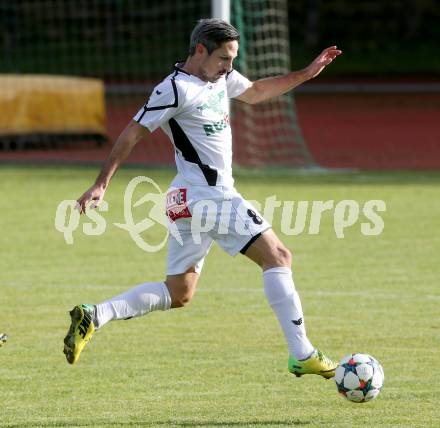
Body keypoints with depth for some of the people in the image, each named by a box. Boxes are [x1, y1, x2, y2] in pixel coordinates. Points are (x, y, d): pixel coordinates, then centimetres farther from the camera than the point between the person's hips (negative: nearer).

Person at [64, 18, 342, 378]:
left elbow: (254, 92, 31)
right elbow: (133, 133, -13)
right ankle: (302, 355, -12)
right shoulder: (176, 89, -15)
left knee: (178, 294, 12)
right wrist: (102, 184, -15)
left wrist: (307, 73, 27)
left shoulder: (221, 77, 12)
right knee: (277, 257, -10)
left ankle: (93, 316, 5)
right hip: (210, 198, -10)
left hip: (191, 201, 10)